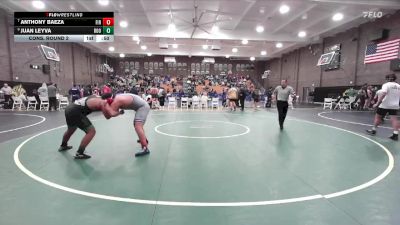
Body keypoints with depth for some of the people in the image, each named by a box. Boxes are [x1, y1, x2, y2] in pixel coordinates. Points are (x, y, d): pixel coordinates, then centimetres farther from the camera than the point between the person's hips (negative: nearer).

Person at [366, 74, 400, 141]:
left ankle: (373, 130, 18)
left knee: (378, 117, 9)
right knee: (394, 119, 0)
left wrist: (377, 103, -26)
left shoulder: (386, 85, -9)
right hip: (394, 106, 5)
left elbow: (383, 94, -24)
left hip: (384, 105, -5)